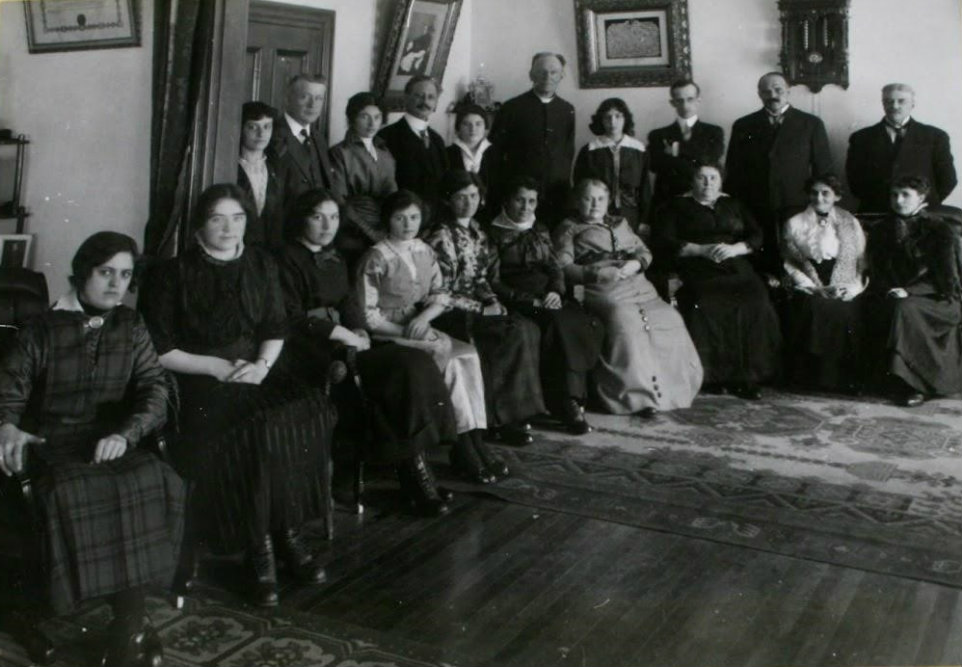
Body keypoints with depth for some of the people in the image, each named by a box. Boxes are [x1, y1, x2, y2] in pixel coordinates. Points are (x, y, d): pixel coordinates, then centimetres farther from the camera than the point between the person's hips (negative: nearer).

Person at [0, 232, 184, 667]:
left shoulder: (131, 327, 12)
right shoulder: (41, 330, 7)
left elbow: (154, 389, 2)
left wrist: (125, 434, -18)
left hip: (114, 442, 1)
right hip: (53, 445, -1)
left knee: (157, 482, -31)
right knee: (75, 494, -35)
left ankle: (127, 622, -24)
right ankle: (131, 622, -20)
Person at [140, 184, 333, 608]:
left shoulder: (261, 265, 14)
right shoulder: (173, 274, 1)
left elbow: (276, 329, 13)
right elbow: (159, 351, -2)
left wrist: (262, 365, -8)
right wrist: (218, 367, -12)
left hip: (257, 370, 4)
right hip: (199, 381, -4)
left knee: (311, 414, -25)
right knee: (259, 430, -32)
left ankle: (287, 532, -15)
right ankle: (259, 547, -18)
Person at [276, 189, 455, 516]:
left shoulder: (334, 258, 22)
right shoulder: (288, 259, -4)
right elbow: (293, 320, -12)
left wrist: (359, 330, -4)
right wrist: (343, 335, -12)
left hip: (342, 343, 8)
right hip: (313, 352, -8)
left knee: (412, 364, -18)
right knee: (406, 370, -24)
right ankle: (414, 469, -17)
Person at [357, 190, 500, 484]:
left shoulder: (424, 251, 12)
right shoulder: (376, 258, -7)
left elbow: (441, 295, 9)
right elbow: (367, 315, -9)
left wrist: (423, 317, -12)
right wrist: (404, 330, -17)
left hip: (420, 328, 6)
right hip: (388, 337, -6)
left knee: (469, 355, -21)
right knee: (450, 362, -27)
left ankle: (475, 440, -23)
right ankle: (464, 448, -20)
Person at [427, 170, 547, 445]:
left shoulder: (475, 230, 14)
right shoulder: (442, 239, -11)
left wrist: (492, 301, 1)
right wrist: (482, 309, -13)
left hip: (478, 307, 8)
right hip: (454, 316, -7)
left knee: (529, 329, -17)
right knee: (517, 333, -25)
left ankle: (518, 412, -12)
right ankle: (504, 419, -14)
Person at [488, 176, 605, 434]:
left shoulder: (540, 231, 25)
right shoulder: (495, 234, 7)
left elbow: (555, 268, 18)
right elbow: (494, 282, -2)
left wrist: (556, 291, -6)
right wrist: (532, 300, -13)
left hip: (548, 295, 5)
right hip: (518, 303, -5)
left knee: (590, 325, -26)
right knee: (561, 324, -34)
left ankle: (571, 400, -26)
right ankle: (570, 403, -32)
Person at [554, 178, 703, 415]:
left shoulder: (620, 223, 32)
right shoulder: (568, 229, 15)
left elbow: (644, 251, 25)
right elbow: (563, 267, 0)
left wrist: (636, 263, 0)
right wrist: (598, 273, -12)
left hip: (639, 284, 6)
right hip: (603, 290, -5)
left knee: (669, 320, -20)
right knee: (625, 323, -34)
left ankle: (671, 389, -13)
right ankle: (638, 395, -27)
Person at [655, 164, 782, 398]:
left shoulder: (734, 205, 25)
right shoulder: (678, 206, 17)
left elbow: (756, 237, 16)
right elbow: (664, 242, 3)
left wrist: (734, 249, -5)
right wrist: (702, 250, -8)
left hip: (736, 268, 3)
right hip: (697, 269, -2)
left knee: (756, 304, -27)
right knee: (706, 307, -34)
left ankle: (747, 375, -22)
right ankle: (712, 374, -24)